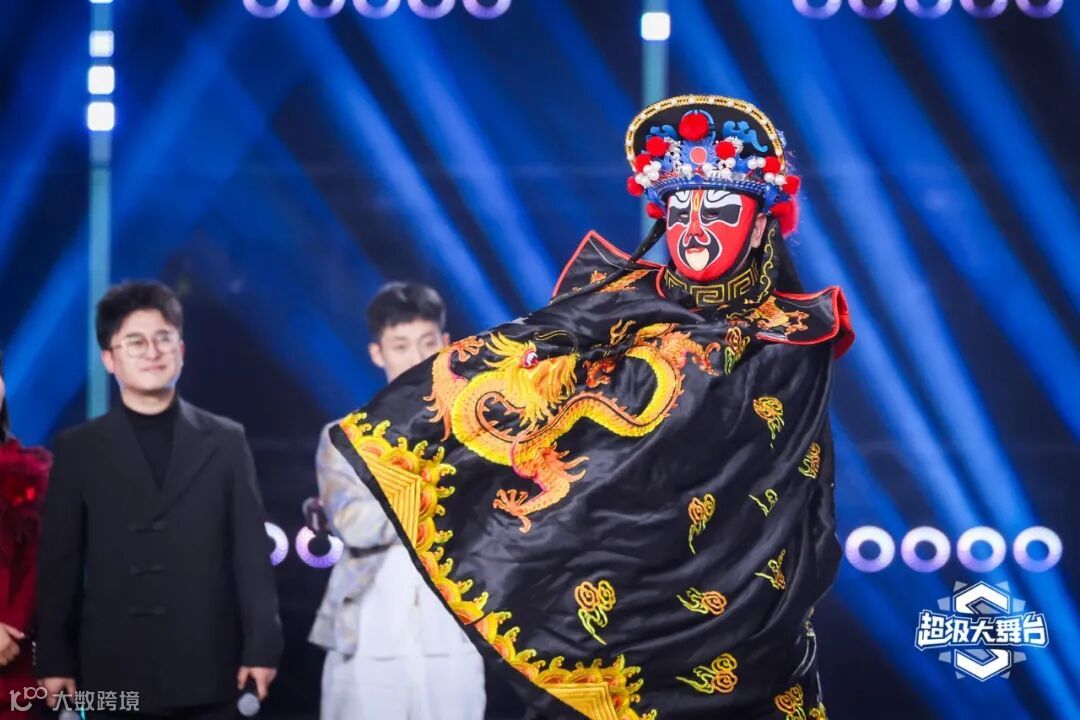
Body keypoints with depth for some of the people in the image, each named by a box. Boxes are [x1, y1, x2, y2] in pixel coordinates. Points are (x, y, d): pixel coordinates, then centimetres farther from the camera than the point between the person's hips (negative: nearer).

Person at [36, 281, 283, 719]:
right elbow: (59, 561, 4)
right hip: (113, 672, 0)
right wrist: (54, 660, 0)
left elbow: (251, 551, 5)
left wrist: (260, 646, -1)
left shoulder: (225, 441, 8)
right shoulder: (79, 448, 6)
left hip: (207, 668, 0)